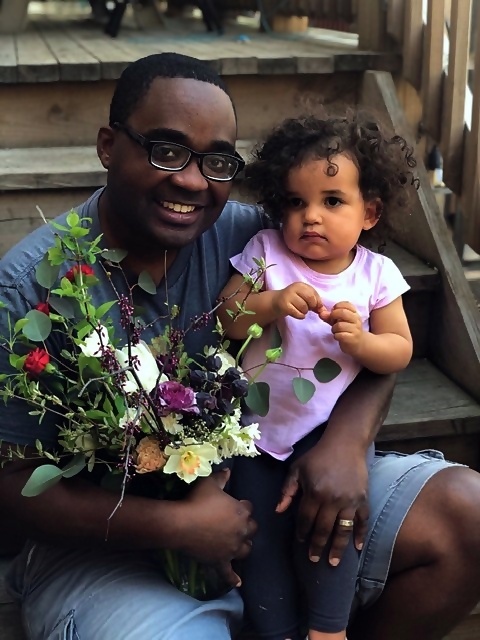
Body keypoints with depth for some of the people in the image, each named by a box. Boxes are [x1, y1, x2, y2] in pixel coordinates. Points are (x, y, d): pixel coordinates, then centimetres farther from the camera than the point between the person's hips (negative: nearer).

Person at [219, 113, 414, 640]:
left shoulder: (376, 274, -3)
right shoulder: (265, 252, -5)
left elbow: (399, 351, -1)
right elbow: (224, 320, -9)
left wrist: (359, 341, -22)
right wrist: (271, 303, -28)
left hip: (333, 428, -1)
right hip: (258, 424, 1)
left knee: (330, 517, -18)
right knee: (259, 534, 4)